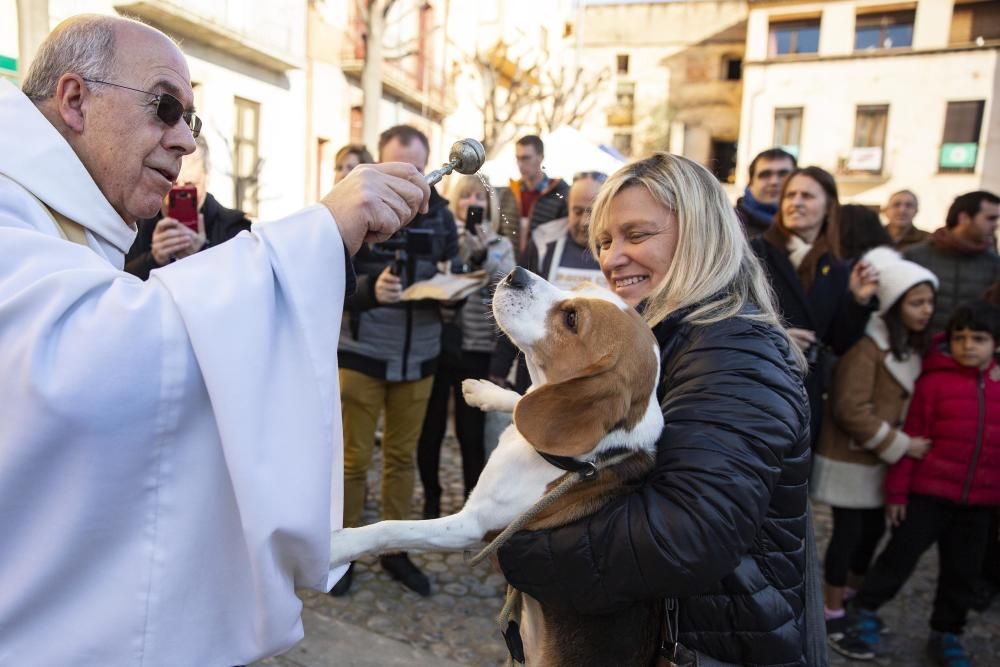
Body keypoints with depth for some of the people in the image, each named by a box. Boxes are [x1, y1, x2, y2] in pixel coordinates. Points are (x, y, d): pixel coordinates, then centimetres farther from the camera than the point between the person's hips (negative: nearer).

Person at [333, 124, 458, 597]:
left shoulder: (440, 213, 3)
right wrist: (369, 291, -31)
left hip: (418, 356, 4)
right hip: (360, 354, -3)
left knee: (403, 456, 14)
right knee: (354, 458, 7)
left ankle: (394, 549, 30)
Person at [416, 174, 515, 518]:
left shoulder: (500, 245, 7)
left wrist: (484, 257, -24)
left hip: (475, 350, 0)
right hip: (436, 344, 0)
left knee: (471, 433, 5)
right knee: (430, 430, 7)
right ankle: (431, 497, 29)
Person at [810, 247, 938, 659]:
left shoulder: (914, 346, 9)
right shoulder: (867, 345, -20)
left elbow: (906, 402, 16)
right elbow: (851, 410, -23)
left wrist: (903, 444, 3)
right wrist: (900, 445, -16)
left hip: (883, 460, 8)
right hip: (852, 458, -8)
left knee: (873, 529, 16)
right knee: (849, 532, 1)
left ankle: (854, 602, 36)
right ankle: (832, 618, 17)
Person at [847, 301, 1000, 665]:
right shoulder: (934, 380, -9)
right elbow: (912, 438, -8)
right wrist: (896, 491, -8)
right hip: (928, 492, -4)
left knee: (963, 572, 15)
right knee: (901, 556, 4)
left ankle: (946, 634, 33)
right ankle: (865, 609, 25)